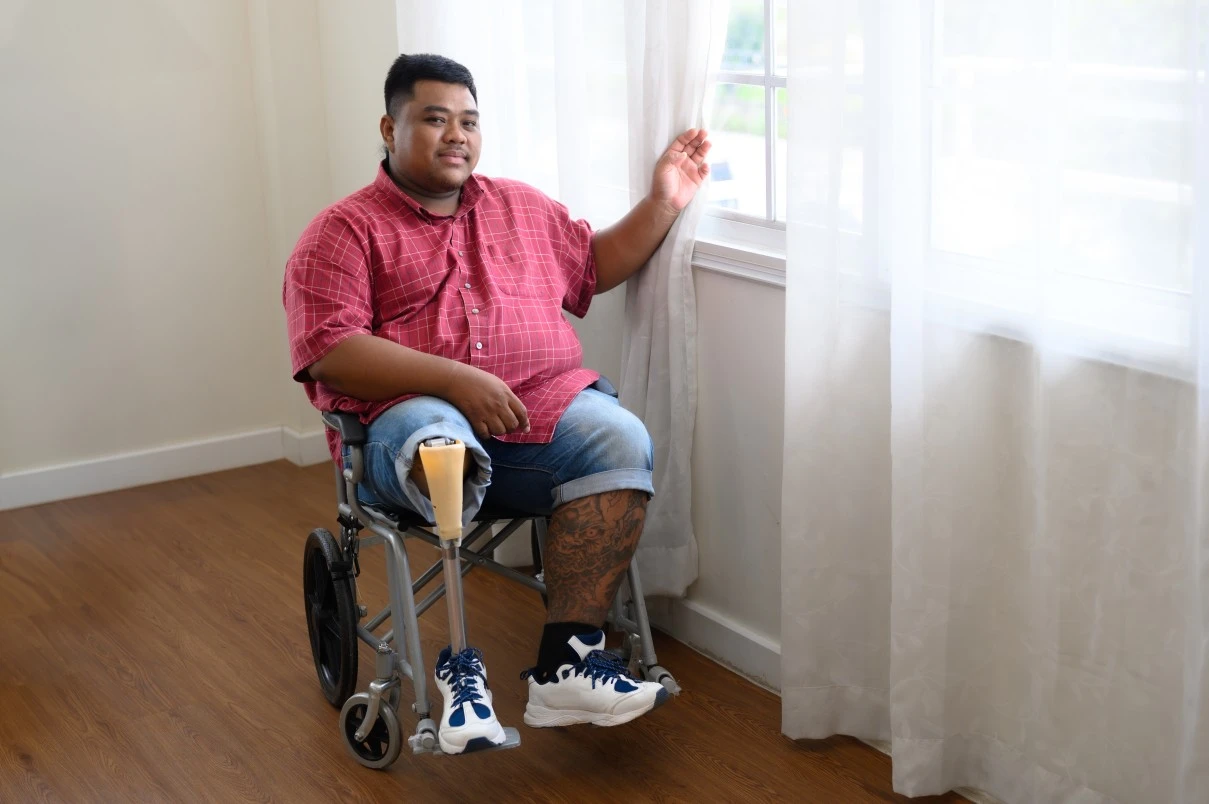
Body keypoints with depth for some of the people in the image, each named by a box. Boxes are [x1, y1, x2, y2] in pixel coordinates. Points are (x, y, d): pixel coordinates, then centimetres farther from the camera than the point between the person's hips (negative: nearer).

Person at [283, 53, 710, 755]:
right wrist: (454, 380, -19)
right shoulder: (344, 231, 5)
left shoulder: (521, 208, 24)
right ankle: (457, 659, -26)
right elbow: (329, 352, -9)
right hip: (411, 416, -4)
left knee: (621, 440, -27)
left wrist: (664, 203, 18)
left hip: (542, 406, 5)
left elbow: (596, 265, 33)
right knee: (441, 448, -40)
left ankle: (567, 662, -27)